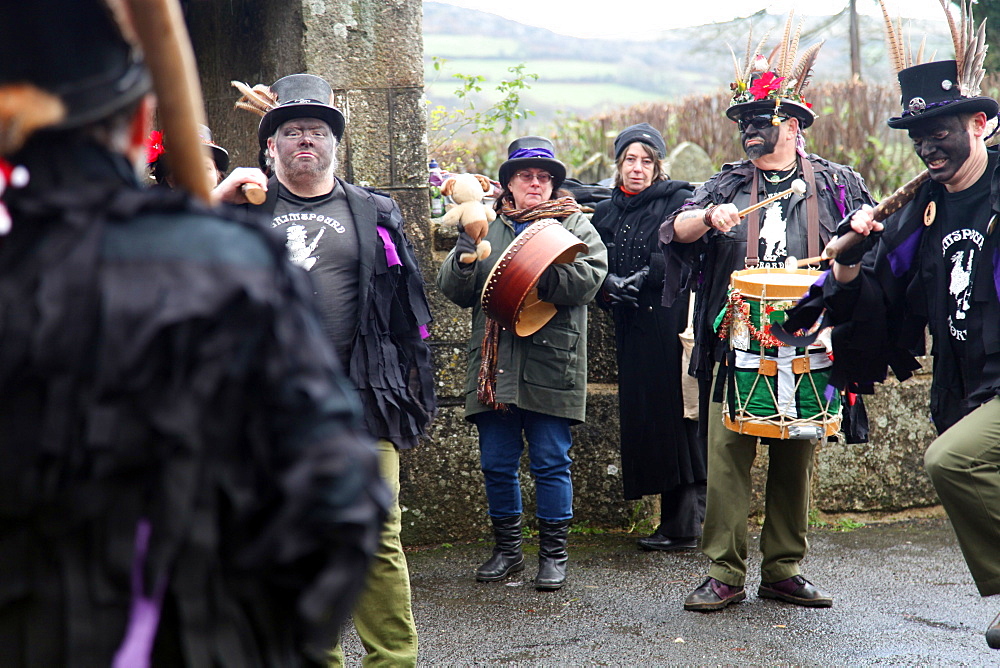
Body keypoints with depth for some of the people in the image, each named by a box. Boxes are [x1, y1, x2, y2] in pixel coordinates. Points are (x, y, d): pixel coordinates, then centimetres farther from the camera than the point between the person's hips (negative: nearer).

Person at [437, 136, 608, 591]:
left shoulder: (575, 225, 8)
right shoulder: (486, 228, 15)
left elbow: (589, 277, -9)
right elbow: (453, 290, 9)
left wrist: (537, 276, -22)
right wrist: (464, 255, -11)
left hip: (551, 369, -3)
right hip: (494, 367, 3)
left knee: (551, 463, 1)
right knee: (497, 464, 8)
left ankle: (553, 553, 12)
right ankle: (507, 549, 23)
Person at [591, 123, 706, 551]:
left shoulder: (679, 202, 1)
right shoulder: (606, 214, 18)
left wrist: (648, 275, -17)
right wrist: (609, 284, -7)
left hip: (674, 323, -6)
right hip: (632, 329, 6)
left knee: (677, 415, -9)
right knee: (642, 416, 2)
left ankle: (684, 524, -5)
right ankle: (676, 521, 9)